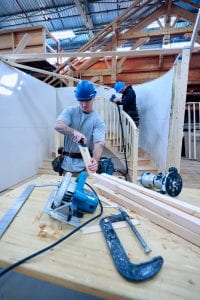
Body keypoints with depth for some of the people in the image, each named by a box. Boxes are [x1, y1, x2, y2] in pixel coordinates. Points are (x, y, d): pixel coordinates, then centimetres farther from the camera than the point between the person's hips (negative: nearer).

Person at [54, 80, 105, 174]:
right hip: (67, 162, 2)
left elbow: (99, 143, -21)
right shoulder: (70, 111, -3)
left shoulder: (98, 121, -9)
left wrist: (95, 160, -41)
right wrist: (75, 132, -38)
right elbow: (58, 126, -19)